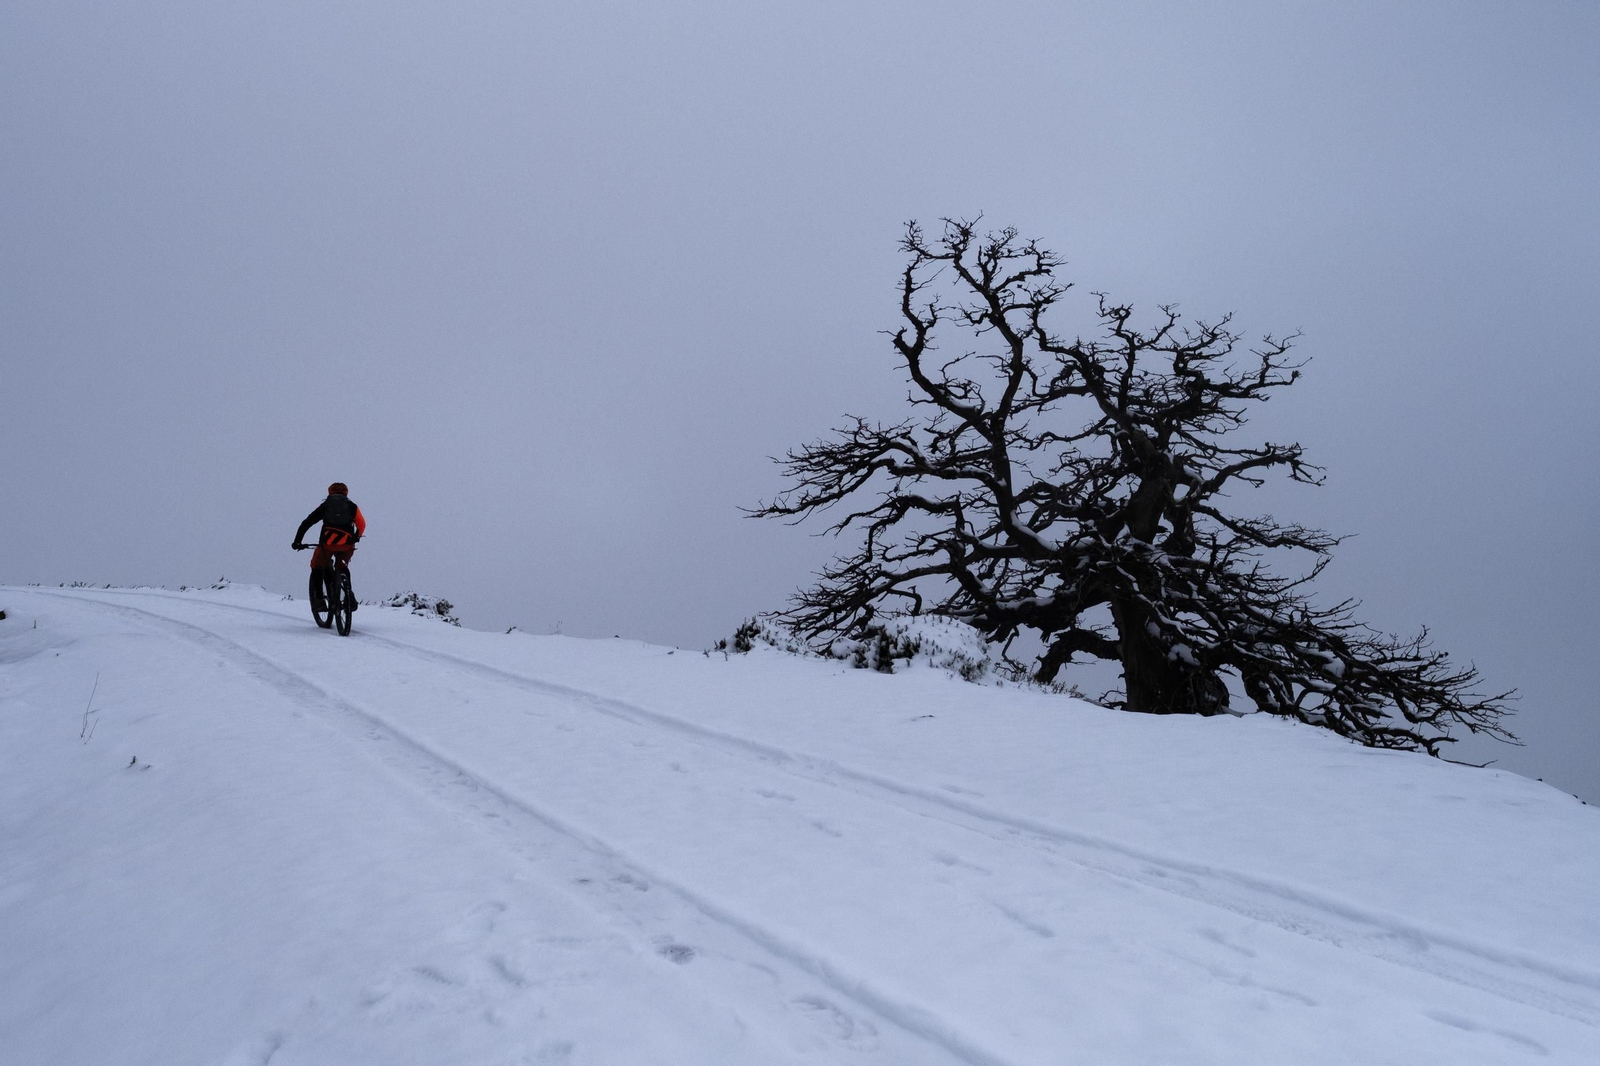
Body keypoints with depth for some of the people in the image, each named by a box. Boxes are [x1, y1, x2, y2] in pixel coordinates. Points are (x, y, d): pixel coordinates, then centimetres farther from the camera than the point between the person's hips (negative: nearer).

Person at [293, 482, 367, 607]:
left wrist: (297, 542, 17)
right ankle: (349, 598, 10)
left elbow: (307, 523, 14)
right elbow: (361, 525, 22)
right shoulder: (352, 506, 19)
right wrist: (355, 539, 41)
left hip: (327, 543, -1)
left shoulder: (325, 505, 19)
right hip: (346, 544, 2)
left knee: (317, 568, 21)